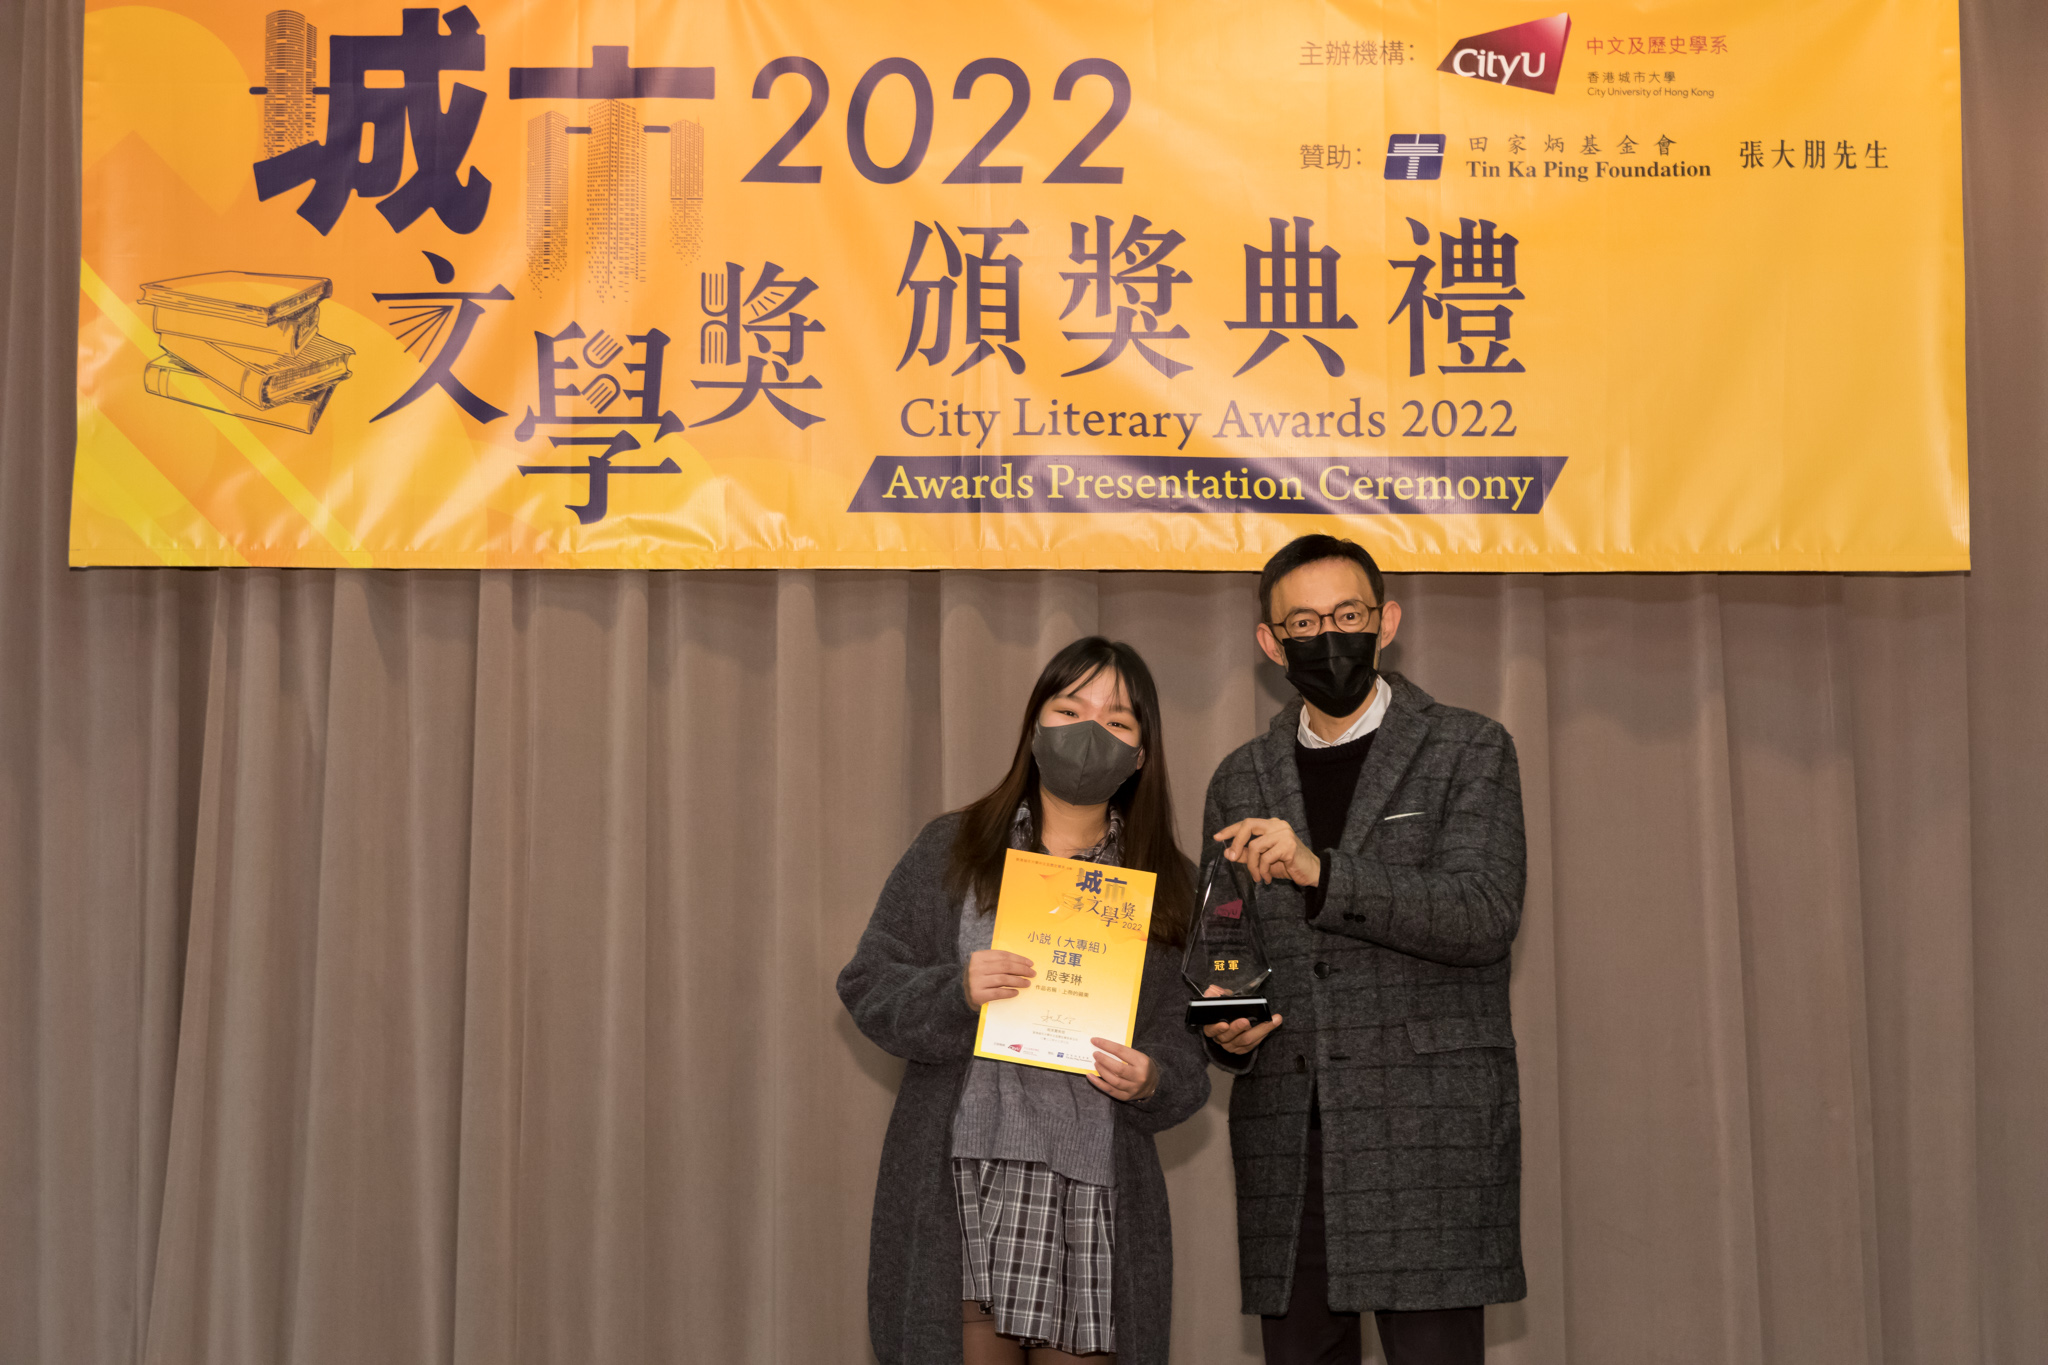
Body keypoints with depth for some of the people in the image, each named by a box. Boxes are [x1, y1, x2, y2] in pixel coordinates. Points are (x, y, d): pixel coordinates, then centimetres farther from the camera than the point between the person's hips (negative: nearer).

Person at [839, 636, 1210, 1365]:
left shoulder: (1165, 883, 11)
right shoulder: (951, 848, 8)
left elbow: (1188, 1041, 10)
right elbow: (868, 986, 5)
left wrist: (1150, 1081, -12)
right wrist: (956, 993, -13)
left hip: (1095, 1188, 1)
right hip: (960, 1184, -1)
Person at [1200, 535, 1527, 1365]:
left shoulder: (1468, 751, 4)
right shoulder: (1240, 782, 16)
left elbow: (1484, 915, -10)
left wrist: (1320, 871, -20)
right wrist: (1229, 1034, -2)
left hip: (1428, 1132, -4)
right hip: (1284, 1133, 4)